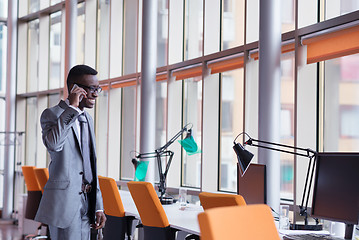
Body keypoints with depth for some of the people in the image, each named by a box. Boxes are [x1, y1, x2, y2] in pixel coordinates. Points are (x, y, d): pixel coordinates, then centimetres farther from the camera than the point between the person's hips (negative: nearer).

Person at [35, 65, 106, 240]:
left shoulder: (87, 119, 17)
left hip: (86, 202, 7)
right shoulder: (52, 114, -6)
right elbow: (53, 144, -30)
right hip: (64, 202, -7)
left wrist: (98, 206, 14)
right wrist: (72, 107, -23)